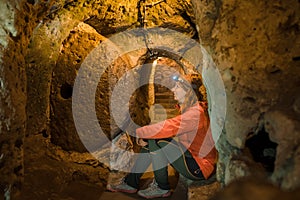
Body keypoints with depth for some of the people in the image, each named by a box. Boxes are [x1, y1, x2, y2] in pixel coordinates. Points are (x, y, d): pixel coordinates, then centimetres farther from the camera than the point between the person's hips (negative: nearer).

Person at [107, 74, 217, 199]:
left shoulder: (195, 113, -23)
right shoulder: (188, 110, 8)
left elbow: (166, 128, -28)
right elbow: (168, 128, 4)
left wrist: (137, 132, -16)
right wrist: (144, 136, -11)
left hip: (201, 167, -9)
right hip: (191, 155, 9)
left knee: (158, 141, -20)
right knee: (150, 140, 2)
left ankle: (162, 188, -5)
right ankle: (130, 183, 9)